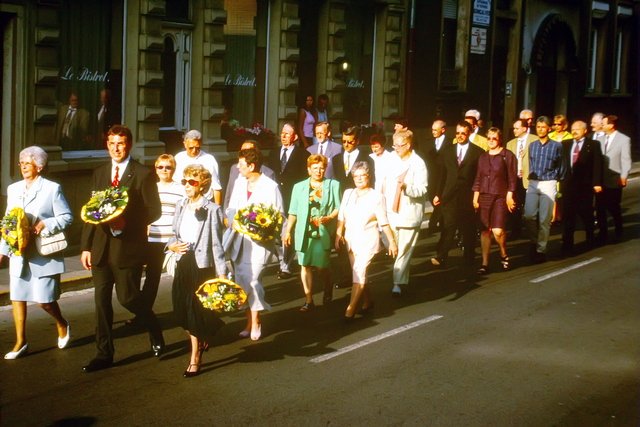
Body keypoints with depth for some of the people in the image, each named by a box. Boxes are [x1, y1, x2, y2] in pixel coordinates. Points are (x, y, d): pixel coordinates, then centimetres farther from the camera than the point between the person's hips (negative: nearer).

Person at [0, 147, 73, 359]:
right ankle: (21, 343, 13)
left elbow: (67, 217, -4)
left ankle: (62, 324, 27)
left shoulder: (52, 188, -4)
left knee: (44, 299, -3)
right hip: (19, 254, 5)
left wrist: (45, 224, -19)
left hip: (43, 254, -5)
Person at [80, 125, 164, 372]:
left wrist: (126, 222, -21)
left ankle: (156, 334, 26)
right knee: (102, 300, 6)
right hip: (101, 247, 5)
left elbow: (154, 211, -7)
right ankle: (104, 354, 15)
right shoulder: (99, 173, 12)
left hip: (128, 247, -5)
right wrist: (86, 246, 7)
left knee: (127, 297, -3)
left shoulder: (143, 174, -5)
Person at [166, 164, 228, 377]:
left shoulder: (211, 209, -10)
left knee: (197, 311, -1)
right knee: (182, 311, 6)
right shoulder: (181, 207, 9)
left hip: (202, 265, -6)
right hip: (183, 264, 6)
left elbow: (216, 244, -10)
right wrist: (172, 245, -5)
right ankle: (202, 340, 33)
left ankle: (195, 359, 10)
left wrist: (222, 273, -13)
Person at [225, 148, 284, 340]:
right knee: (242, 281, 7)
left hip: (260, 240, -6)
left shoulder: (270, 187, -9)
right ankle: (250, 321, 19)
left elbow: (279, 215, -5)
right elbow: (231, 208, 14)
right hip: (239, 240, 6)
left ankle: (255, 322, 6)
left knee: (252, 280, -12)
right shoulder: (239, 182, 9)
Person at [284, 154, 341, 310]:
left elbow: (339, 208, 4)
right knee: (305, 265, 0)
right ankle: (309, 300, 6)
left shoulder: (333, 185, 6)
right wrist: (288, 231, 6)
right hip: (304, 232, 2)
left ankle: (327, 290, 26)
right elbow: (293, 212, 11)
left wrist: (328, 217, -13)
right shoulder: (299, 187, 11)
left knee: (321, 266, -5)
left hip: (324, 232, -2)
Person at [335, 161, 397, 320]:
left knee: (359, 273, -13)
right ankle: (368, 301, 31)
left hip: (368, 241, -5)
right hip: (351, 240, 5)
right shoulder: (348, 193, 7)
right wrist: (338, 234, -1)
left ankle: (350, 310, -13)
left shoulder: (377, 196, -5)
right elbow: (342, 217, 9)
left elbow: (384, 222, -5)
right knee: (360, 274, 13)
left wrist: (392, 241, -6)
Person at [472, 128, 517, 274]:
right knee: (485, 230, 1)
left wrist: (509, 196, -10)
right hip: (484, 196, 4)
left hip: (500, 197, -4)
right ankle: (485, 263, 5)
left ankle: (504, 256, 13)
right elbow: (478, 179, 14)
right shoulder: (483, 157, 14)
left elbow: (512, 178, -3)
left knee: (498, 231, -14)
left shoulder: (507, 155, -1)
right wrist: (475, 197, 7)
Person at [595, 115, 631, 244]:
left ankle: (618, 233, 28)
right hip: (600, 180, 4)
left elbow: (626, 160, -8)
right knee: (600, 208, 4)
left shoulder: (624, 139, -5)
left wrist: (623, 177, -17)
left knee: (614, 209, 7)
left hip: (614, 181, -4)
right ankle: (602, 234, 16)